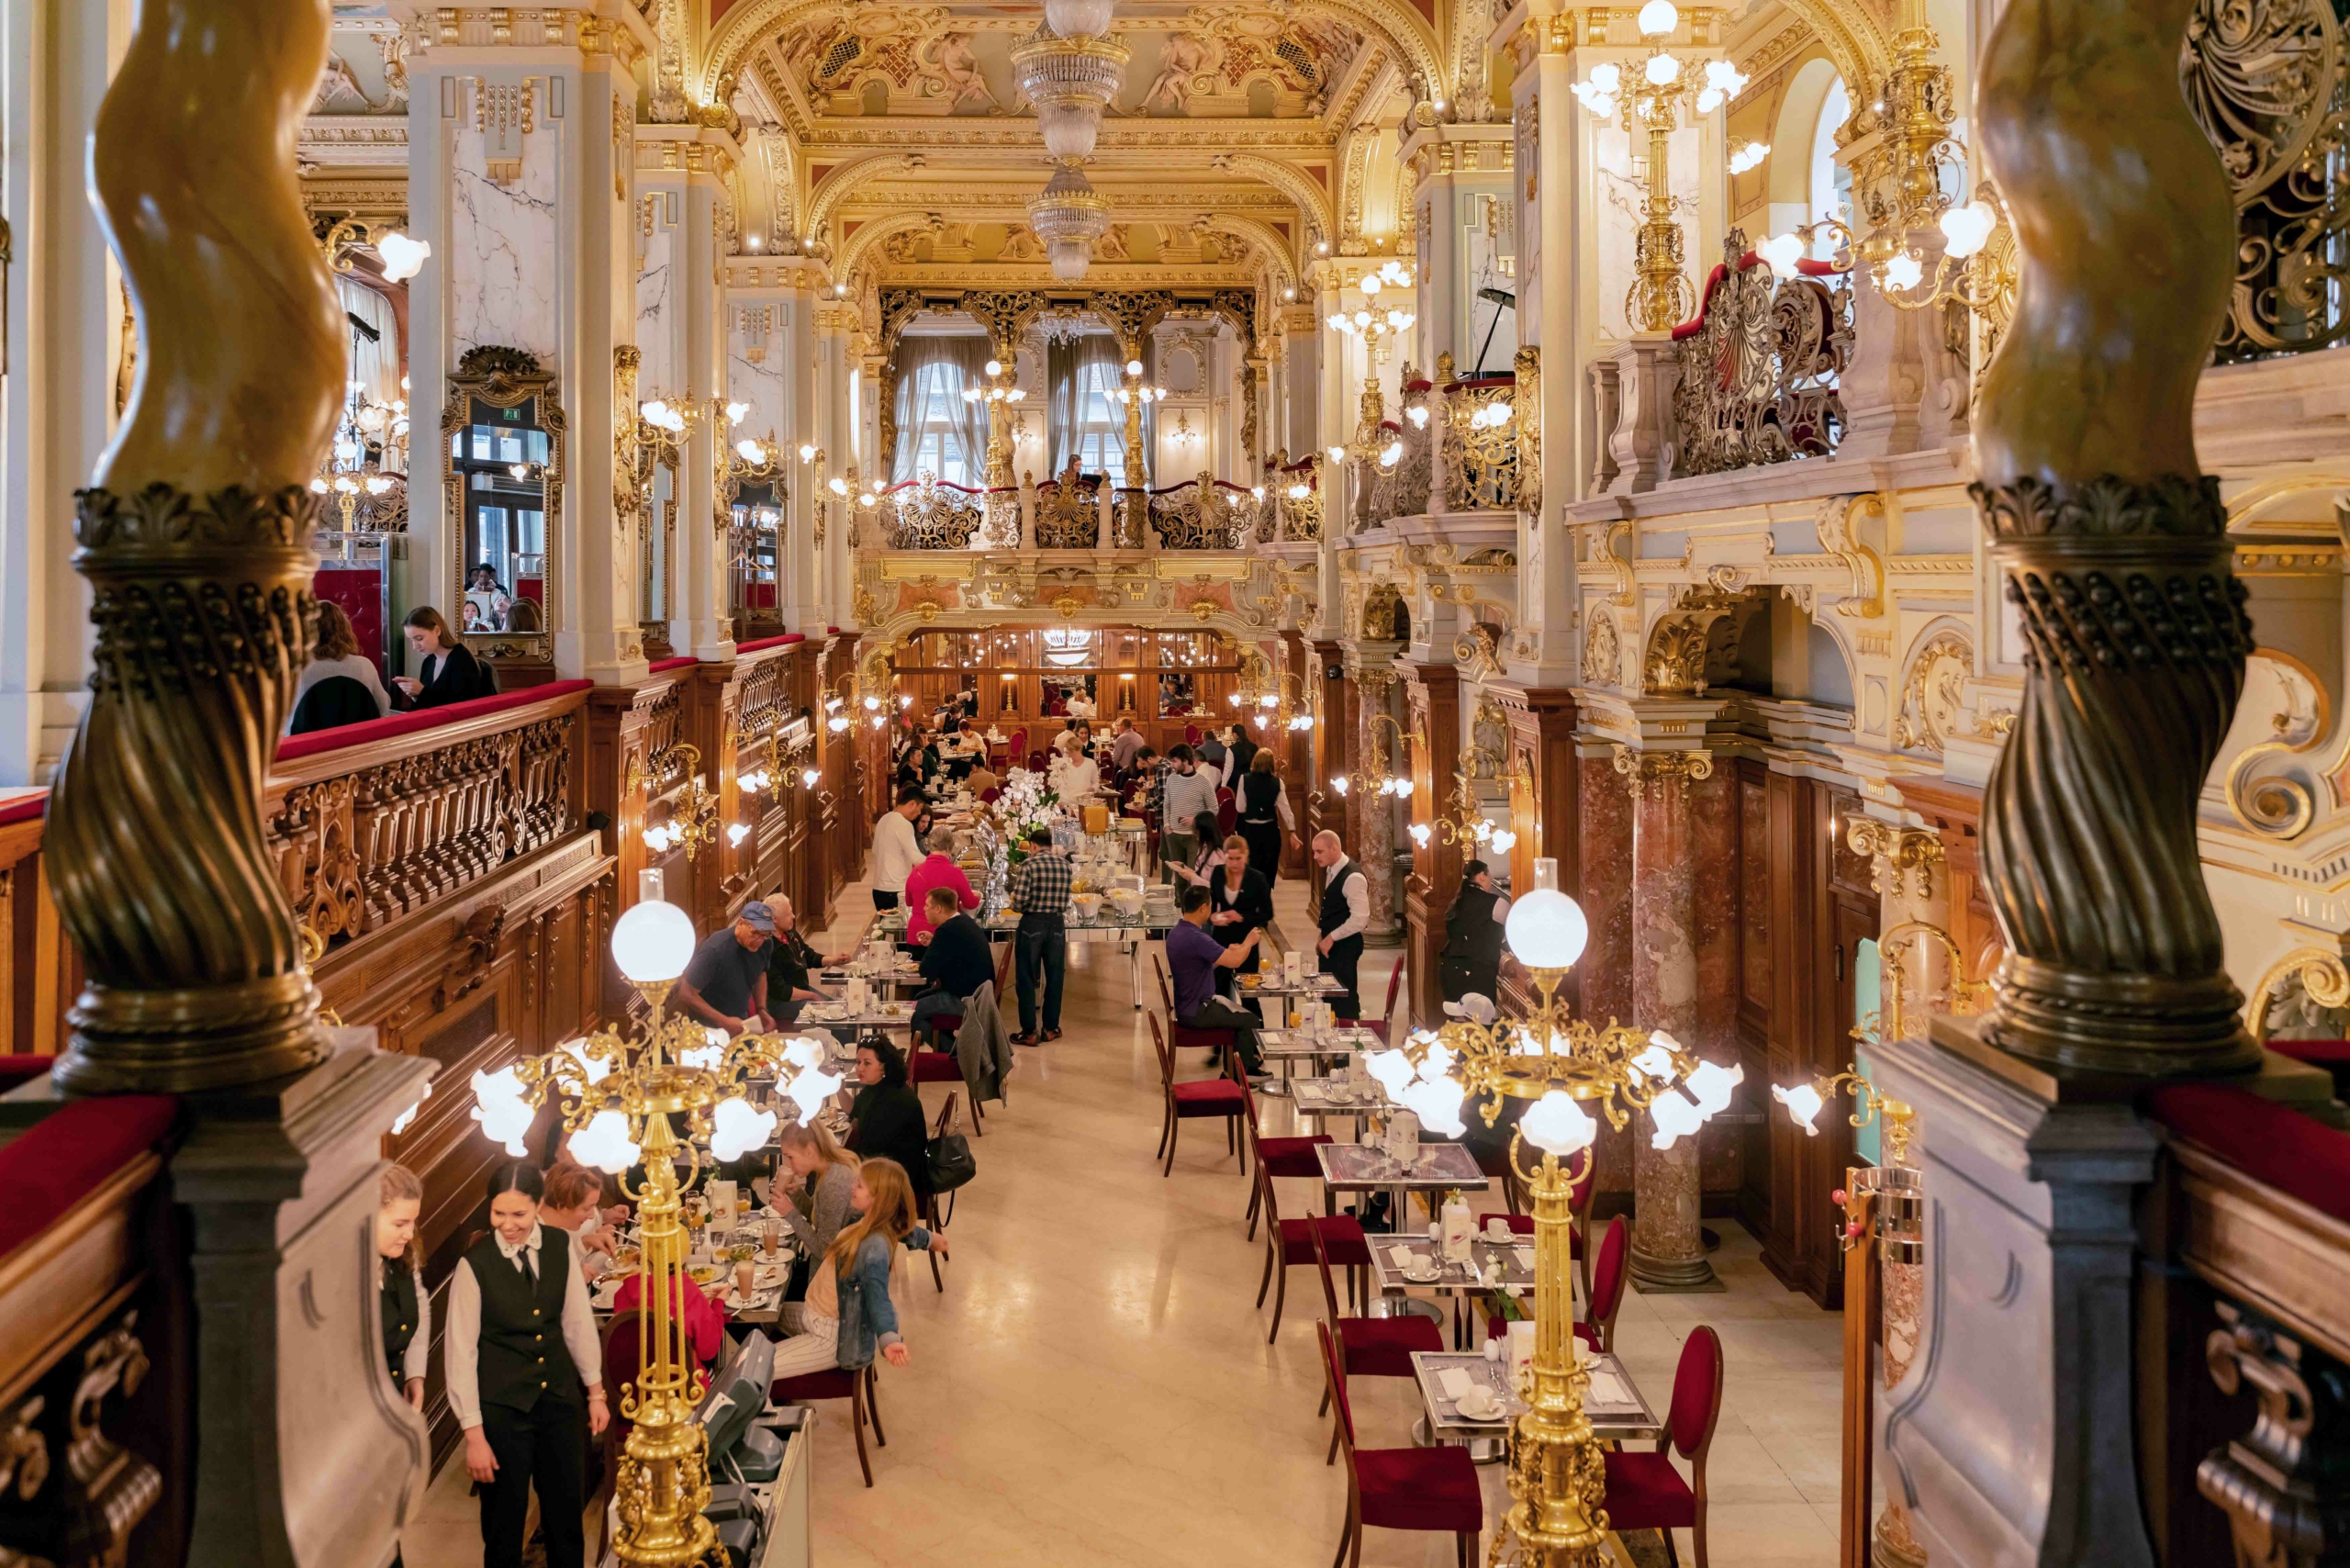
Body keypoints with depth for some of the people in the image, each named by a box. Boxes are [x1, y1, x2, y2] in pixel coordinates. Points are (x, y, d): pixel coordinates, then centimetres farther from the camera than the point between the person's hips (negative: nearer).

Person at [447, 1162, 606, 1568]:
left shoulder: (560, 1247, -5)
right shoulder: (475, 1264, -16)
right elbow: (460, 1351, -11)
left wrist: (595, 1391, 10)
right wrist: (473, 1435, -11)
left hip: (559, 1397, 4)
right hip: (502, 1408, -4)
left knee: (567, 1514, 15)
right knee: (504, 1523, 9)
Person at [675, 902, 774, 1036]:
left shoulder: (764, 945, -10)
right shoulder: (715, 951, -29)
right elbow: (686, 994, -24)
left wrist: (762, 1010, -3)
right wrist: (723, 1021, -27)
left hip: (741, 1022, 6)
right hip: (710, 1028, -6)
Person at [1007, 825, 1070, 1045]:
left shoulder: (1029, 865, -13)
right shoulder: (1065, 864, 2)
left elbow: (1019, 901, -17)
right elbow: (1065, 898, 11)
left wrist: (1015, 903, 4)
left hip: (1032, 924, -4)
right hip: (1057, 923, 4)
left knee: (1027, 979, 4)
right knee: (1054, 977, 13)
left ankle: (1029, 1031, 5)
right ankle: (1051, 1028, 20)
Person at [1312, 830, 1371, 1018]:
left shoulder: (1353, 877, -22)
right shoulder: (1331, 871, 7)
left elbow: (1360, 919, -25)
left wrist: (1332, 937, -19)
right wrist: (1324, 937, 10)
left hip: (1345, 946, -9)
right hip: (1330, 944, 9)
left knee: (1344, 998, -2)